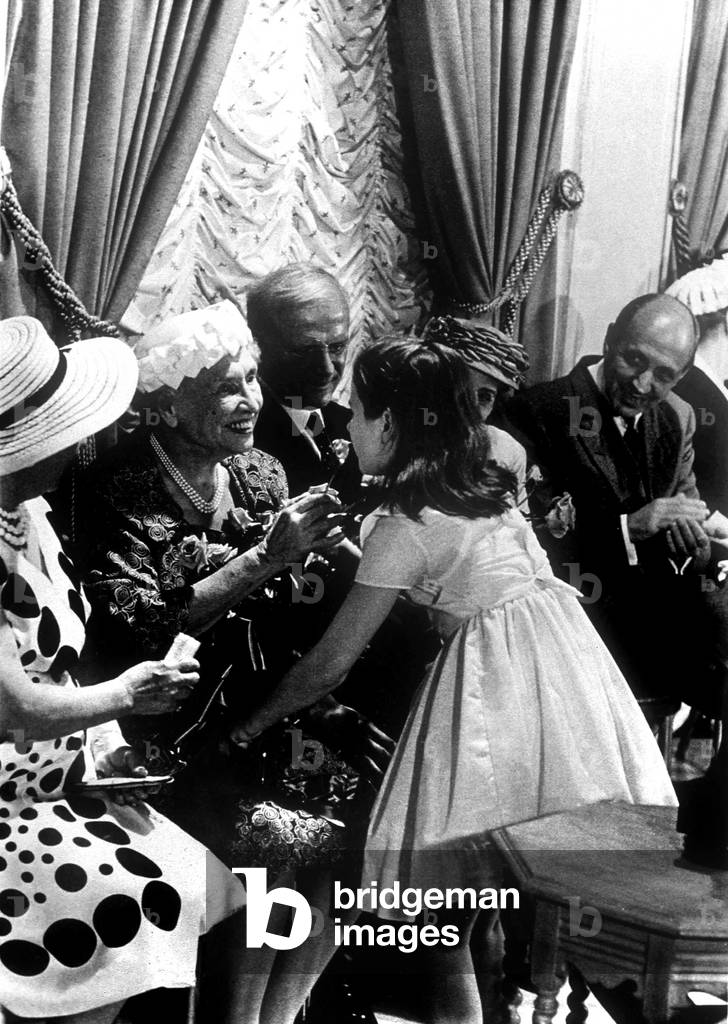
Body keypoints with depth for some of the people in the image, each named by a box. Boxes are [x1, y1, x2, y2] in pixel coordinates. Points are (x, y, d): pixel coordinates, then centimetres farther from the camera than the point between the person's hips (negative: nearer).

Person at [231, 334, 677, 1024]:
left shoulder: (404, 527, -15)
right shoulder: (484, 474, 6)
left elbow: (333, 661, -11)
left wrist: (251, 725, 3)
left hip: (495, 673, -8)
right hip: (558, 648, 9)